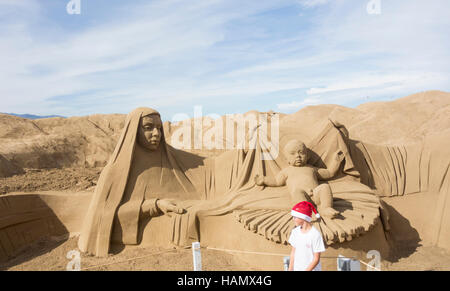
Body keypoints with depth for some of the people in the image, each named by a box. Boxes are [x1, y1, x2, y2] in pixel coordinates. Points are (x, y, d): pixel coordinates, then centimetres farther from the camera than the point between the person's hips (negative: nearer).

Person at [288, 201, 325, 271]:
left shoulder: (315, 234, -18)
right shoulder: (295, 231, -1)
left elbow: (316, 259, -14)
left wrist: (307, 270, -17)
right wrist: (290, 269, 6)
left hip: (311, 269, -5)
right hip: (297, 268, 5)